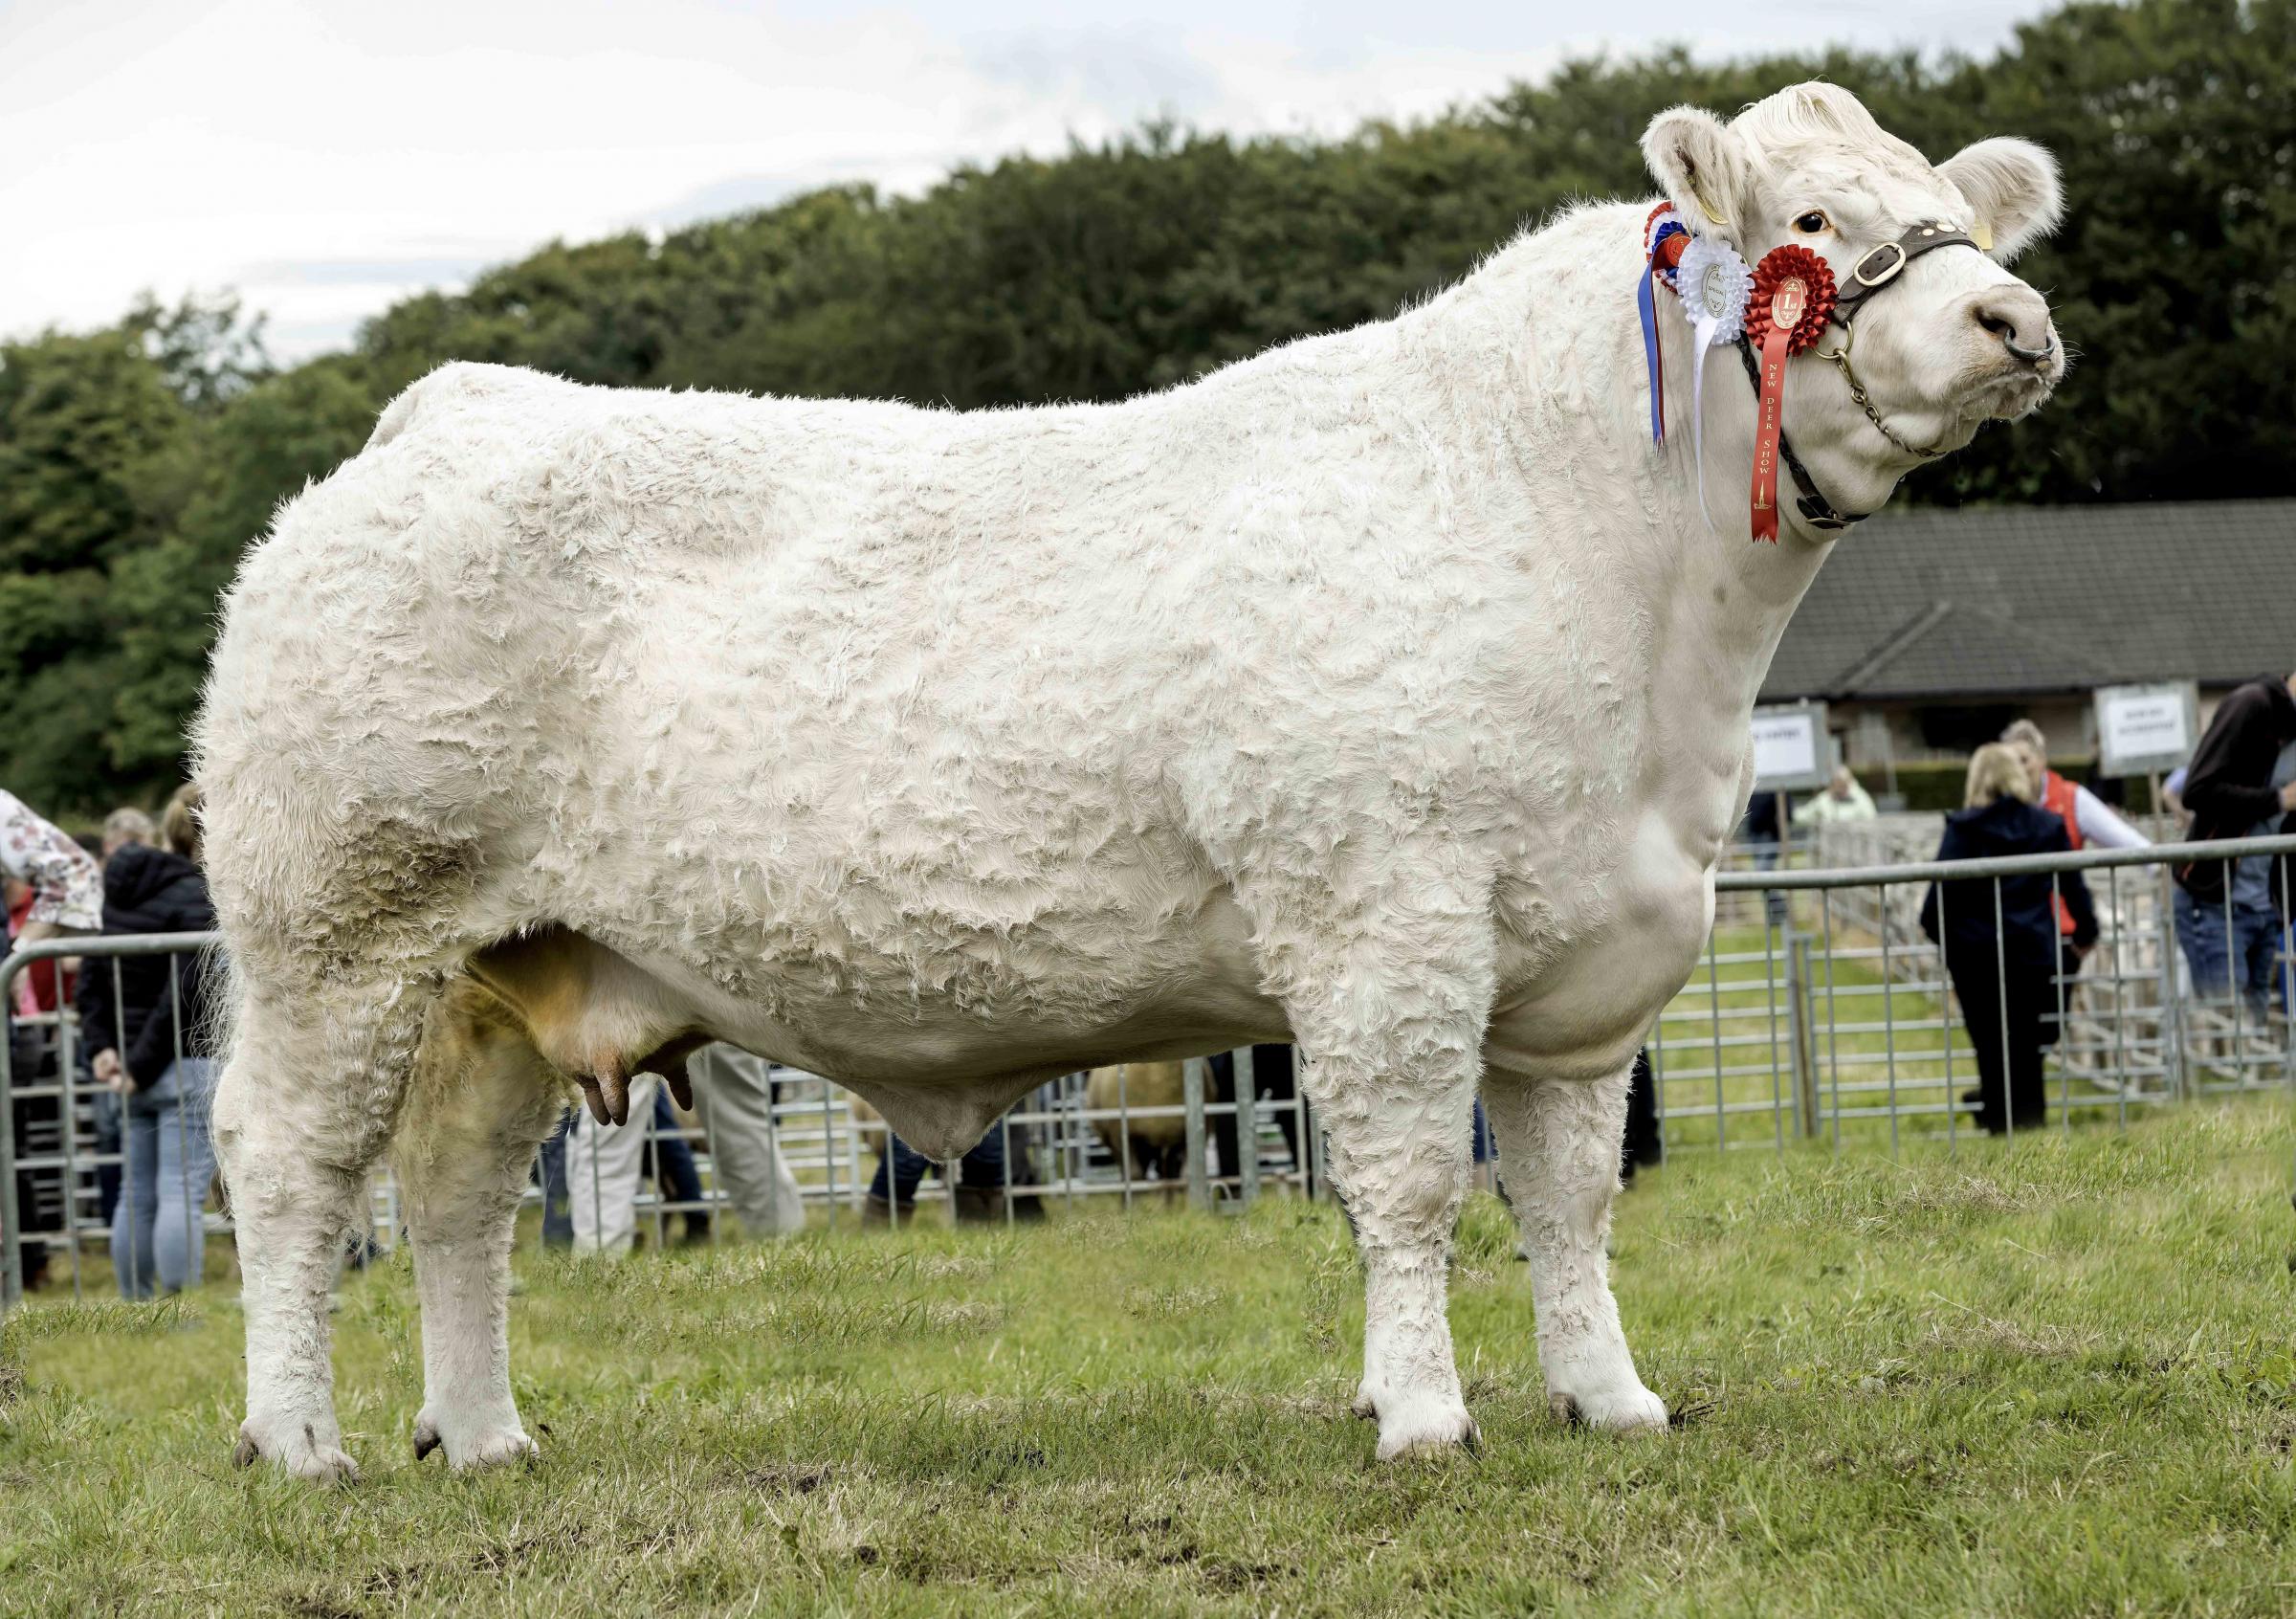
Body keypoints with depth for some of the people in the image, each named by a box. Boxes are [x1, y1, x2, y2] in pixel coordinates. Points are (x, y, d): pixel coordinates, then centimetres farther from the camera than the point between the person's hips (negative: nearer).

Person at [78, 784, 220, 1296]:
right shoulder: (197, 898, -13)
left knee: (137, 1196, 11)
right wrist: (143, 1064, -13)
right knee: (182, 1195, -8)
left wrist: (101, 1043, 8)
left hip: (137, 1073, 7)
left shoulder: (119, 891, 11)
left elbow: (92, 976, 13)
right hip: (189, 1066, -7)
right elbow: (186, 989, -18)